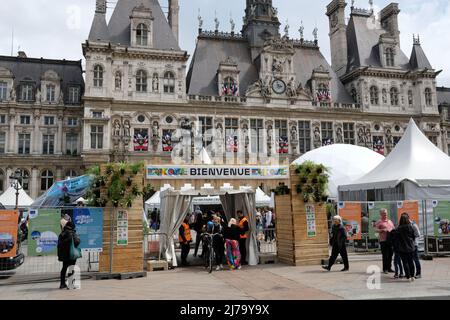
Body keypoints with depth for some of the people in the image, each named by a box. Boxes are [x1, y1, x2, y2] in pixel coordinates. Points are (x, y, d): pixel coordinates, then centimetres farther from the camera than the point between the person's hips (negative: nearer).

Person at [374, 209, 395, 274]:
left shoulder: (390, 221, 20)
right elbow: (376, 230, -9)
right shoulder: (379, 222, -1)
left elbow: (393, 229, 26)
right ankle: (385, 269, 3)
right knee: (385, 255, -5)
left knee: (390, 255, 8)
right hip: (383, 240, -6)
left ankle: (389, 268, 18)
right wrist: (382, 230, -22)